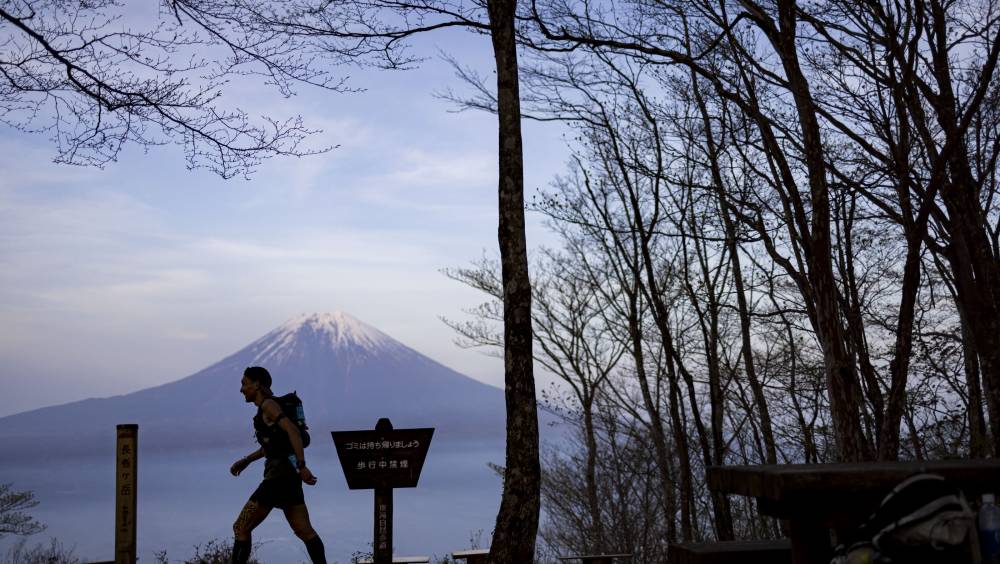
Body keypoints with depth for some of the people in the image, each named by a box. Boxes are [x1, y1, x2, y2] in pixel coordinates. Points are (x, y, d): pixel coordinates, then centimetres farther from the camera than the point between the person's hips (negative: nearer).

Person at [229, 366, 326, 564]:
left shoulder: (268, 405, -10)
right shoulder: (266, 407, 18)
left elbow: (293, 431, -22)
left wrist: (301, 466, -27)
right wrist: (246, 460, 31)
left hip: (278, 476, -10)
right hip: (289, 475, 10)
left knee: (241, 528, -1)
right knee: (305, 531, 7)